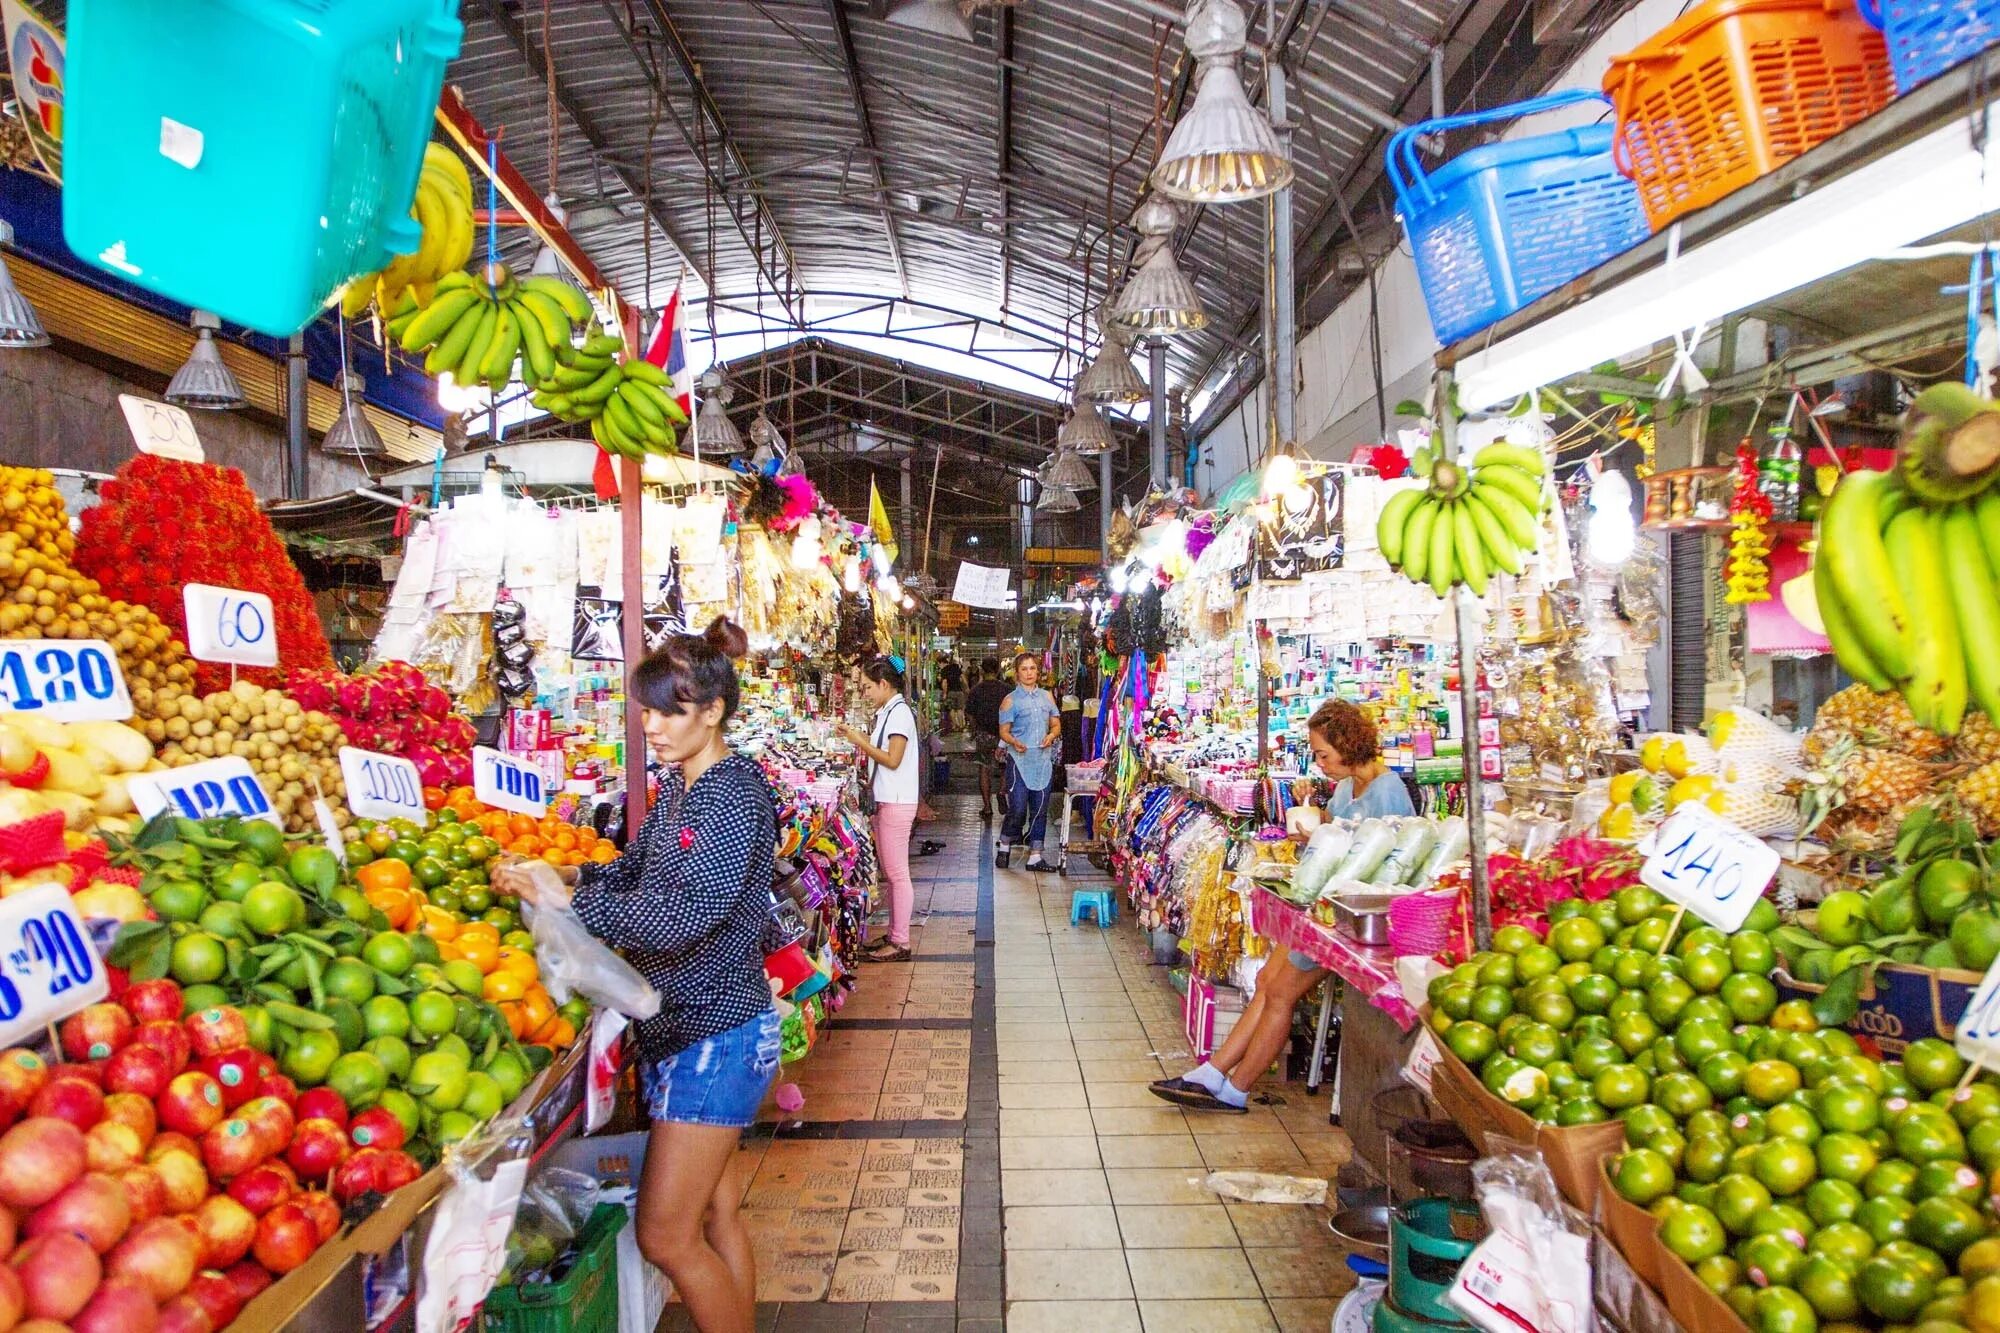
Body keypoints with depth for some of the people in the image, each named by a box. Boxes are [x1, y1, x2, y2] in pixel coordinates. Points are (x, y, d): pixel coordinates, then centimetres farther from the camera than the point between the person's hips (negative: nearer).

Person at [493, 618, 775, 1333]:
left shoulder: (737, 791, -19)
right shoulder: (679, 786, 8)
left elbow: (692, 912, -29)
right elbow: (639, 869, 18)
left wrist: (568, 900, -26)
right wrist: (565, 875, -1)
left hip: (716, 1032, -9)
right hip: (674, 1023, 9)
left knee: (665, 1234, -2)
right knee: (715, 1212, 19)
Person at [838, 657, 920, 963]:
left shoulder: (899, 712, -15)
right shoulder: (889, 712, 15)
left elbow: (892, 760, -19)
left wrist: (861, 742, -14)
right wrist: (859, 738, 5)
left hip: (897, 803, -10)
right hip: (886, 800, 10)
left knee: (897, 874, -4)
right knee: (891, 873, 15)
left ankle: (900, 943, 1)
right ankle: (894, 934, 23)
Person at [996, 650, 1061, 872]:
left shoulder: (1046, 696, 13)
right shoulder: (1011, 700, 1)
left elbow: (1056, 724, 16)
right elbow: (1004, 731, -2)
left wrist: (1051, 736, -6)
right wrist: (1014, 742, -23)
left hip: (1044, 760, 4)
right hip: (1020, 760, -4)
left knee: (1040, 809, 6)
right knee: (1017, 809, -7)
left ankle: (1035, 856, 13)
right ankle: (1004, 847, 16)